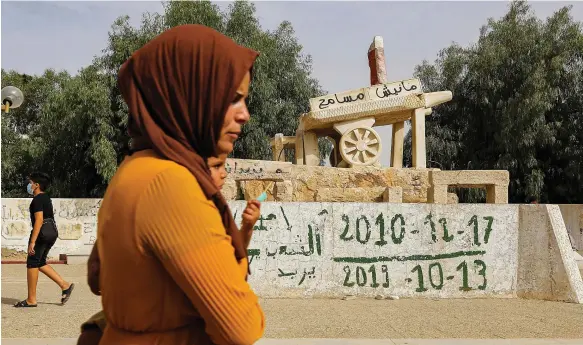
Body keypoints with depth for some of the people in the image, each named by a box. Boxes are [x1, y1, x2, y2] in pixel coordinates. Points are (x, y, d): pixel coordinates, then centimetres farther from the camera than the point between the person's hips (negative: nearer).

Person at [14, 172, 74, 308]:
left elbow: (39, 220, -22)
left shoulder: (37, 200, -14)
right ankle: (65, 285, 9)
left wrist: (32, 241, -24)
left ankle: (31, 300, 5)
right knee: (40, 263, 16)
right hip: (52, 232, 10)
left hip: (42, 232, -10)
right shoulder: (46, 197, 16)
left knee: (32, 263, 0)